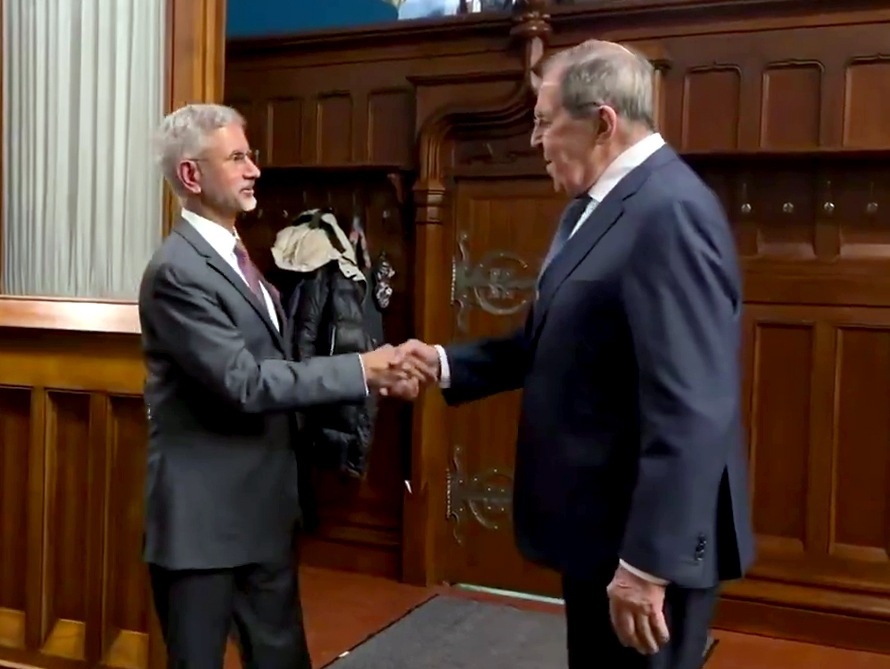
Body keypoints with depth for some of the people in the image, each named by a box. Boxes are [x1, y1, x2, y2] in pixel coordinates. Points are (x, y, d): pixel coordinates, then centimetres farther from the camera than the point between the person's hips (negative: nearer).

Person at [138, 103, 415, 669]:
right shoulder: (177, 271, -19)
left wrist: (357, 376, 5)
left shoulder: (235, 254, 11)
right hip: (204, 515, -8)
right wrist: (359, 370, -21)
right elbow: (244, 382, -24)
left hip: (264, 507, 8)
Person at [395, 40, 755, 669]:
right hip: (600, 519, 10)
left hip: (648, 534, -9)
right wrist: (448, 364, 8)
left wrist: (648, 562, -26)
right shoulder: (596, 207, 10)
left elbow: (690, 409, -28)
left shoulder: (670, 210, -23)